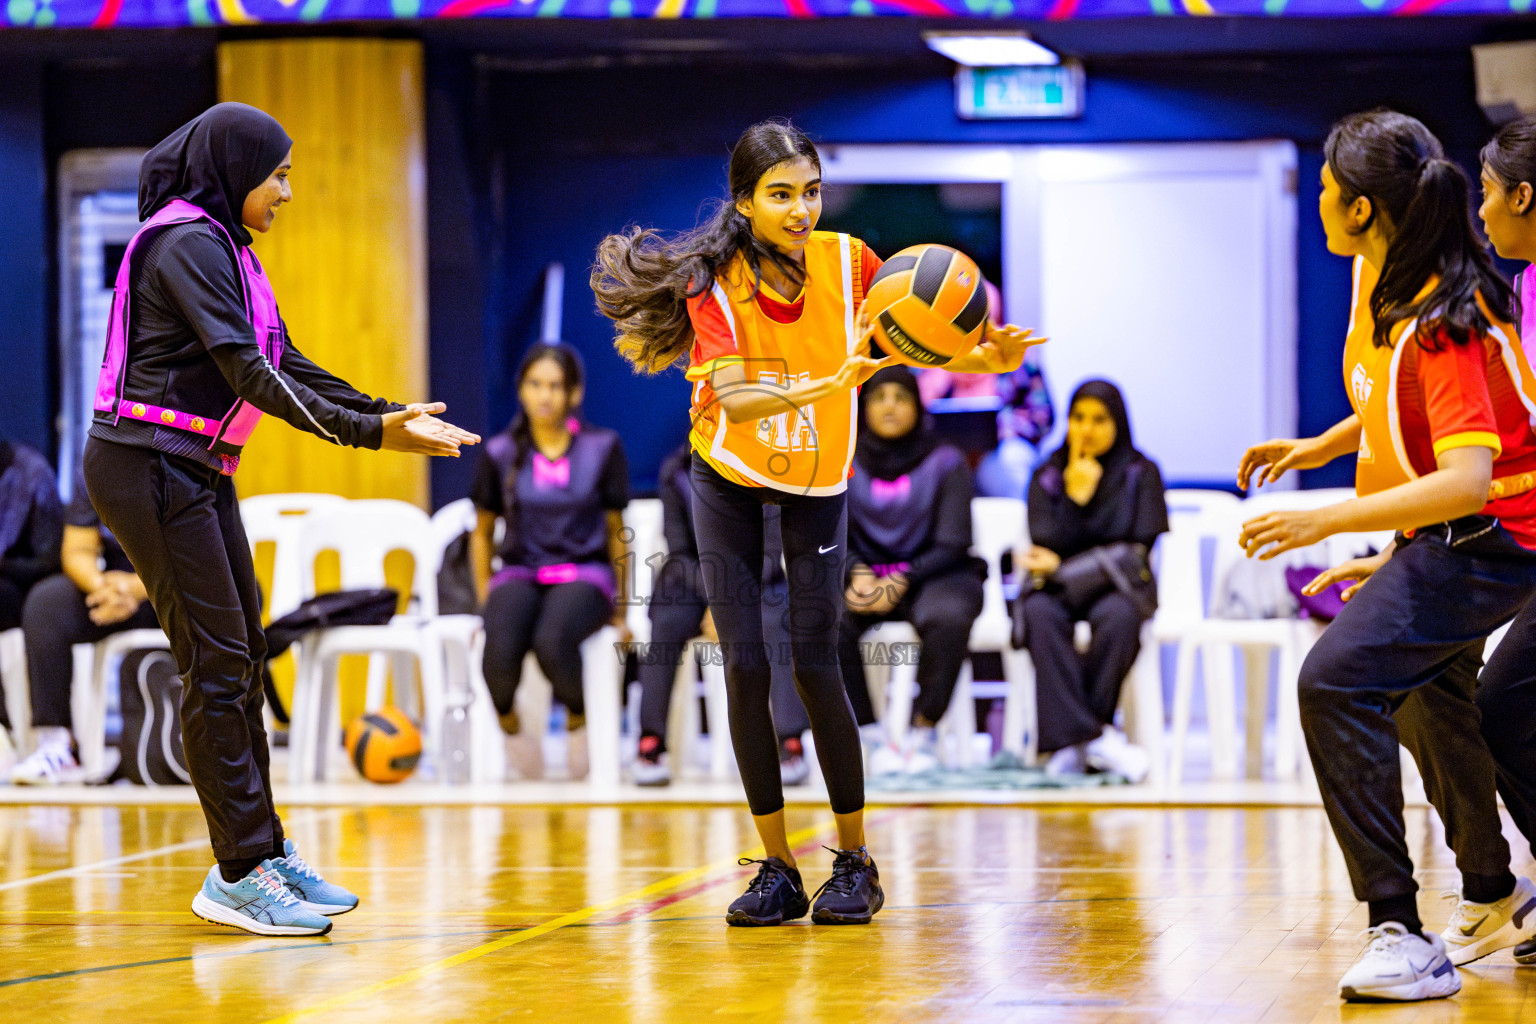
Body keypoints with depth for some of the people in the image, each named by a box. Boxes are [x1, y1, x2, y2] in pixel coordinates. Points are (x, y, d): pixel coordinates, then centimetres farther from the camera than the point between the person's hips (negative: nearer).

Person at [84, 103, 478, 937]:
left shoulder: (226, 246, 15)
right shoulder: (184, 241, -15)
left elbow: (285, 363, 17)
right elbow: (246, 372, -22)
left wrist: (389, 415, 7)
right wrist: (365, 433, -23)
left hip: (200, 474, 10)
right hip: (149, 469, -10)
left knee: (239, 660, 11)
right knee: (215, 663, -9)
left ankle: (265, 853, 17)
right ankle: (238, 876, -5)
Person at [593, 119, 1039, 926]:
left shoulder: (847, 262, -17)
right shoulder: (714, 283, -23)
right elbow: (733, 399, -38)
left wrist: (991, 357, -33)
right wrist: (826, 387, -55)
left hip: (819, 482, 0)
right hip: (729, 480, 0)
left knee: (815, 666, -9)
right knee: (745, 667, -6)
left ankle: (855, 864, 5)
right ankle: (778, 870, 4)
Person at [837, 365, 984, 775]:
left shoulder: (945, 463, -2)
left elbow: (951, 545, -6)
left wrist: (900, 582, -21)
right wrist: (859, 573, -19)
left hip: (932, 574, -2)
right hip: (864, 575, 2)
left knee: (947, 617, -38)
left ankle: (924, 730, -21)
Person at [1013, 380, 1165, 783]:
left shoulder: (1141, 474, 7)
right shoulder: (1047, 477, 11)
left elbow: (1138, 549, -2)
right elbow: (1046, 545, 1)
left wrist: (1063, 565, -9)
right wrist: (1074, 497, -11)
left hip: (1118, 585, -1)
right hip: (1057, 587, 1)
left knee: (1118, 617, -37)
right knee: (1040, 615, -35)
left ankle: (1070, 741, -33)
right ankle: (1094, 738, -41)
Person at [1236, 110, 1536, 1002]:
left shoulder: (1442, 320, -28)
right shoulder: (1384, 278, 0)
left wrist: (1327, 522, -41)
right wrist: (1316, 450, 10)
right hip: (1438, 535, 11)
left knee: (1340, 683, -26)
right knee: (1425, 693, 30)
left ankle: (1402, 937, -27)